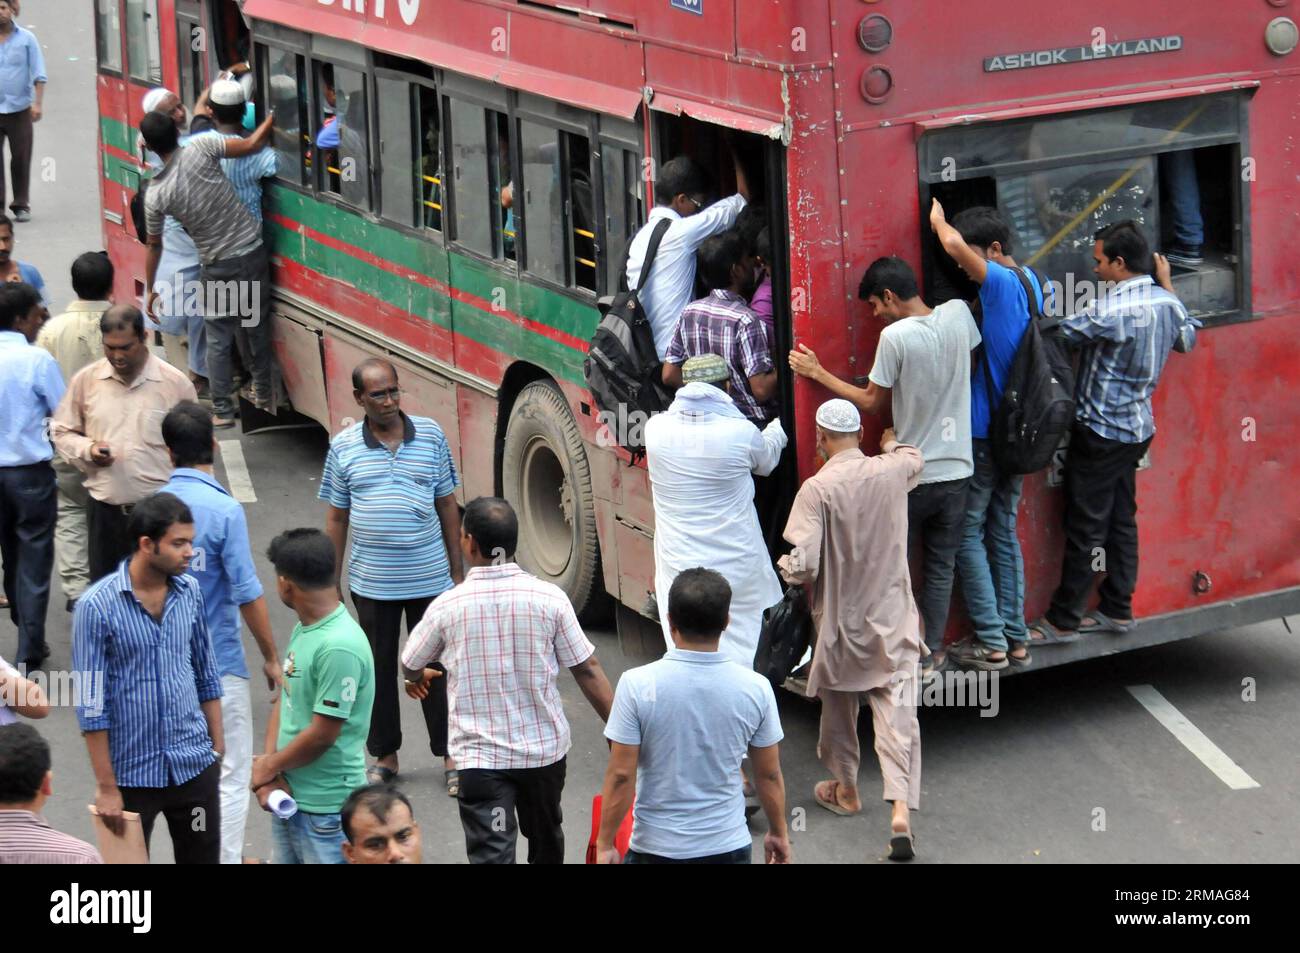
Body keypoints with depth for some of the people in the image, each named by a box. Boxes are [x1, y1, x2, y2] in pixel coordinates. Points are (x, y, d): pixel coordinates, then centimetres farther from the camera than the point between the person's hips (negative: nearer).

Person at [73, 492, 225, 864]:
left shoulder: (190, 591, -1)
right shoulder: (97, 606, -16)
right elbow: (91, 703, -13)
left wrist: (218, 745, 12)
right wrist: (106, 786, -12)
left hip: (194, 763, 4)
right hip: (132, 772, -4)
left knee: (203, 858, 13)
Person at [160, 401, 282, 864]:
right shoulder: (224, 510, -17)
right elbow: (247, 595, -16)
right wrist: (271, 659, -5)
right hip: (219, 663, -6)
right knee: (230, 774, 3)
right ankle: (225, 858, 3)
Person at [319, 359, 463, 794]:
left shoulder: (431, 435, -1)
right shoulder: (343, 447, -2)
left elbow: (447, 504, 5)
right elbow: (336, 518, 4)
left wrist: (457, 569, 4)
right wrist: (330, 583, 3)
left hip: (430, 577, 0)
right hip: (372, 582, 0)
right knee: (379, 669, 10)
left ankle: (450, 755, 17)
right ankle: (385, 755, 24)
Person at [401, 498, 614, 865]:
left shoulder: (447, 606, -10)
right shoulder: (550, 598, -9)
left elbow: (410, 668, 8)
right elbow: (587, 670, -5)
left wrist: (420, 678, 32)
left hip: (480, 755, -2)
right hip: (544, 747, 3)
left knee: (491, 854, -5)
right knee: (546, 839, 26)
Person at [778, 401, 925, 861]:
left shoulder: (817, 489, -18)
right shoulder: (892, 470, -4)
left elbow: (802, 564, -20)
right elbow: (914, 457, 23)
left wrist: (786, 567, 4)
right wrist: (891, 442, 45)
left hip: (841, 618, -2)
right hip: (893, 616, 2)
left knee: (839, 704, 20)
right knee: (896, 707, -2)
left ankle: (845, 790, 37)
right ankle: (901, 807, -15)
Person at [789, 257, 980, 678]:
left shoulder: (895, 336, -19)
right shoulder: (958, 314, -4)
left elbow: (872, 402, -8)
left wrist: (819, 374, 0)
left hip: (910, 474, -4)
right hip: (956, 469, 5)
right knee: (941, 566, 13)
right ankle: (932, 653, 17)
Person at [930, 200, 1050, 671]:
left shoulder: (1000, 281, -19)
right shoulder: (1037, 283, 8)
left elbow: (952, 243, -33)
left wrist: (938, 219, -12)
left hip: (984, 432, -9)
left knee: (968, 533, 1)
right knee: (1003, 530, 14)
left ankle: (991, 641, 1)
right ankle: (1016, 638, 15)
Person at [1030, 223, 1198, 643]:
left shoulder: (1112, 310, -25)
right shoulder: (1167, 302, 0)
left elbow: (1059, 331, -18)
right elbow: (1187, 340, 20)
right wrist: (1167, 285, 23)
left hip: (1101, 431, -8)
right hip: (1138, 428, 8)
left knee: (1085, 528, -1)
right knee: (1122, 520, 16)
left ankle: (1063, 620, 7)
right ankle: (1117, 610, 22)